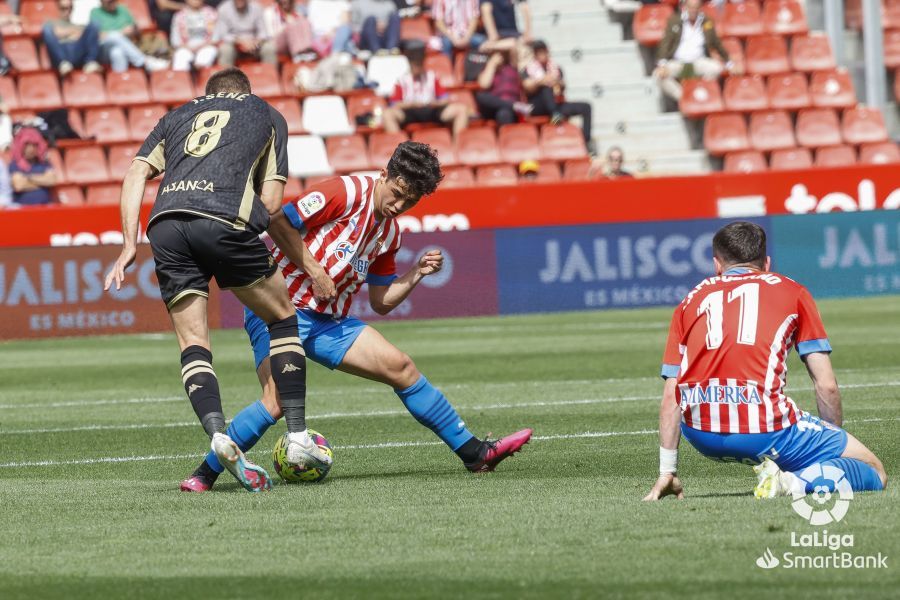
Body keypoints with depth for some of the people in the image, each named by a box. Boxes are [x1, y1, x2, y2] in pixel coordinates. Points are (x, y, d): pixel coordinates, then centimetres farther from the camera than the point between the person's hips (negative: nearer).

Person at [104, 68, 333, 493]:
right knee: (283, 318, 16)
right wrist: (308, 265, 26)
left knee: (193, 345, 6)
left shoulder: (178, 116, 32)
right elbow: (272, 203, 14)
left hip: (165, 224, 3)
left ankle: (218, 433, -18)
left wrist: (129, 246, 11)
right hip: (225, 220, -3)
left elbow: (137, 174, 15)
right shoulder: (267, 115, 26)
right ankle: (298, 438, 10)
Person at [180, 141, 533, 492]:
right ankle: (204, 475, -12)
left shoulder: (390, 233, 13)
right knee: (278, 401, -26)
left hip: (328, 320, 8)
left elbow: (381, 302, 17)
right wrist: (311, 269, -15)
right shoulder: (348, 192, -12)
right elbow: (277, 223, -16)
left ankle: (474, 453, 9)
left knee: (400, 367, 1)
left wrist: (418, 273, 3)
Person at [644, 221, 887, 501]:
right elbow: (826, 386, 11)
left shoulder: (691, 300, 22)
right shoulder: (793, 292, 17)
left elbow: (671, 397, 18)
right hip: (764, 430, -4)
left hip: (700, 436, 4)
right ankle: (790, 482, -18)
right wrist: (836, 444, 26)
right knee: (875, 474, 6)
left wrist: (667, 472, 23)